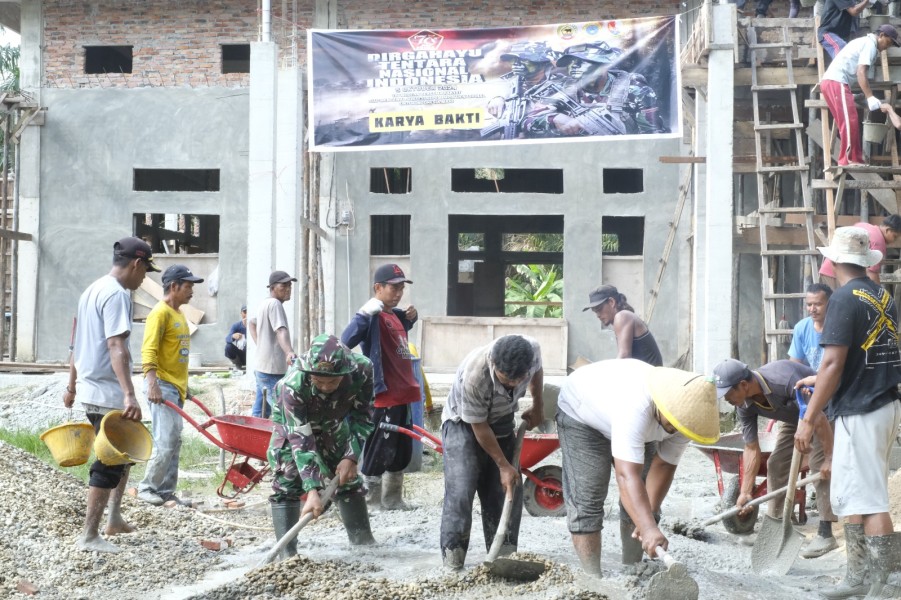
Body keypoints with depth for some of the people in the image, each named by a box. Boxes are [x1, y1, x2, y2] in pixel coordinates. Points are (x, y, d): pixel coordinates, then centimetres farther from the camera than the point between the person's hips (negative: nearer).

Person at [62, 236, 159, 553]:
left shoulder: (93, 290, 15)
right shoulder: (116, 295, -16)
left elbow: (79, 344, 21)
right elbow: (116, 346, -28)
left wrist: (72, 386, 27)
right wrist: (129, 394, -35)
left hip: (90, 388, 10)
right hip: (109, 394, -10)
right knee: (109, 464, -4)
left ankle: (114, 517, 27)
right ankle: (89, 536, 0)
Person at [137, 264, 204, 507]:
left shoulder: (178, 314, 17)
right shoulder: (160, 313, -12)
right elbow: (148, 351, -21)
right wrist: (152, 384, -31)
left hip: (176, 386, 9)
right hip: (162, 385, -9)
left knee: (174, 441, 9)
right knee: (166, 441, -12)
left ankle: (166, 490, 14)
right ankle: (147, 488, -2)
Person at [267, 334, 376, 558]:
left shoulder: (362, 370, -36)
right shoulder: (293, 385, -44)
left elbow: (362, 417, -18)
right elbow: (300, 440, -42)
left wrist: (351, 457, -25)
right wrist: (312, 490, -46)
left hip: (334, 425, 3)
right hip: (293, 425, -3)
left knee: (348, 478, 7)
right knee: (286, 484, -16)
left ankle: (365, 544, 19)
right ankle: (287, 553, -15)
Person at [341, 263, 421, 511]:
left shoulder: (396, 315, 13)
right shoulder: (372, 317, -13)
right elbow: (347, 341, -28)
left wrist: (411, 317, 17)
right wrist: (364, 313, -34)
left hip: (403, 395, 9)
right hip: (383, 397, -9)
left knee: (402, 452, 17)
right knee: (378, 453, -4)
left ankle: (393, 499, 29)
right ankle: (370, 502, 5)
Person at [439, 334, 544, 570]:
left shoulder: (532, 350, -26)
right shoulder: (474, 376, -40)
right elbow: (479, 428, -26)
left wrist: (538, 407, 7)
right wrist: (503, 466, -19)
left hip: (501, 421, 5)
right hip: (464, 423, -5)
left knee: (510, 489, 0)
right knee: (460, 490, -17)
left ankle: (505, 556, 7)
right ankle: (452, 557, -11)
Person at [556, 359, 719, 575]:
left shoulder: (686, 414, -26)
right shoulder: (635, 410, -48)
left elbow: (664, 466, -16)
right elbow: (627, 475, -53)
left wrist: (649, 515, -23)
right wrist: (649, 529, -61)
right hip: (580, 410, -6)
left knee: (641, 497, 3)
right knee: (586, 500, -16)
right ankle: (592, 577, -13)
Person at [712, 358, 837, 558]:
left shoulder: (785, 381, -40)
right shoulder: (745, 406, -18)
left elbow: (819, 419, -33)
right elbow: (752, 449, -10)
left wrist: (829, 458, -30)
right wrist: (746, 493, -11)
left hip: (824, 409, -7)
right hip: (794, 417, 7)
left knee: (819, 464, -19)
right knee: (776, 464, 1)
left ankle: (825, 534, -16)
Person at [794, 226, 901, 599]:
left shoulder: (845, 297, -15)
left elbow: (834, 363, -20)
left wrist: (808, 420, -16)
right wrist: (822, 380, 33)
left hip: (860, 413, -9)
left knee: (869, 500, -6)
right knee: (849, 496, 16)